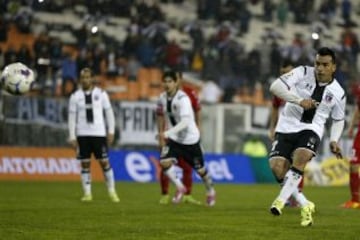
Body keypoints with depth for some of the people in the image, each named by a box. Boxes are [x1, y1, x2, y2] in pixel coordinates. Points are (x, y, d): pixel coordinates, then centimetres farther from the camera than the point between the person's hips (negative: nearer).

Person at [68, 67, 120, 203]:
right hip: (82, 134, 1)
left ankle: (112, 192, 9)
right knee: (85, 163, 2)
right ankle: (87, 193, 9)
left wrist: (111, 131, 1)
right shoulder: (75, 96, 4)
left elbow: (109, 112, 6)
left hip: (99, 133, -1)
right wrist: (72, 137, -1)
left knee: (104, 162, -2)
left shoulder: (101, 94, 3)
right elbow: (72, 117, 4)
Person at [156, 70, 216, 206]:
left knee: (199, 169, 10)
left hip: (190, 139, -4)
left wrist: (167, 133, -42)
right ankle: (179, 187, 1)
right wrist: (161, 136, 18)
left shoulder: (183, 99, -24)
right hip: (173, 139, 4)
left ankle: (210, 191, 38)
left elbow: (185, 122, -33)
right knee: (164, 162, -20)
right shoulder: (162, 98, -4)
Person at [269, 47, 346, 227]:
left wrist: (334, 140, 2)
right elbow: (275, 86, -18)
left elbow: (338, 120, 18)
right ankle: (305, 206, 5)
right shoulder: (303, 73, -6)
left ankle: (281, 200, -27)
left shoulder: (338, 93, 1)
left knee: (300, 157, -32)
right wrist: (299, 100, -27)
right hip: (287, 126, 1)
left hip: (311, 129, -1)